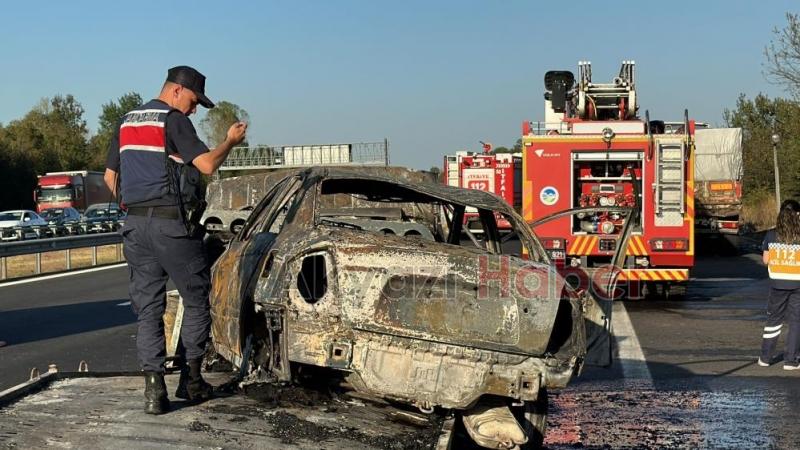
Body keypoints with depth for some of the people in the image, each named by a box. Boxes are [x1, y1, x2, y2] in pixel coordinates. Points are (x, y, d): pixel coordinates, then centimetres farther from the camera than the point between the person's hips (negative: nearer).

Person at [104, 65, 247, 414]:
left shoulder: (127, 122, 16)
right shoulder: (173, 121, -7)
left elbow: (110, 177, 20)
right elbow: (207, 164, -16)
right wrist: (231, 141, 0)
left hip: (135, 225, 7)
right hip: (172, 224, -6)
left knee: (147, 307, 6)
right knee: (196, 300, 9)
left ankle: (154, 388, -1)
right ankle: (191, 379, 13)